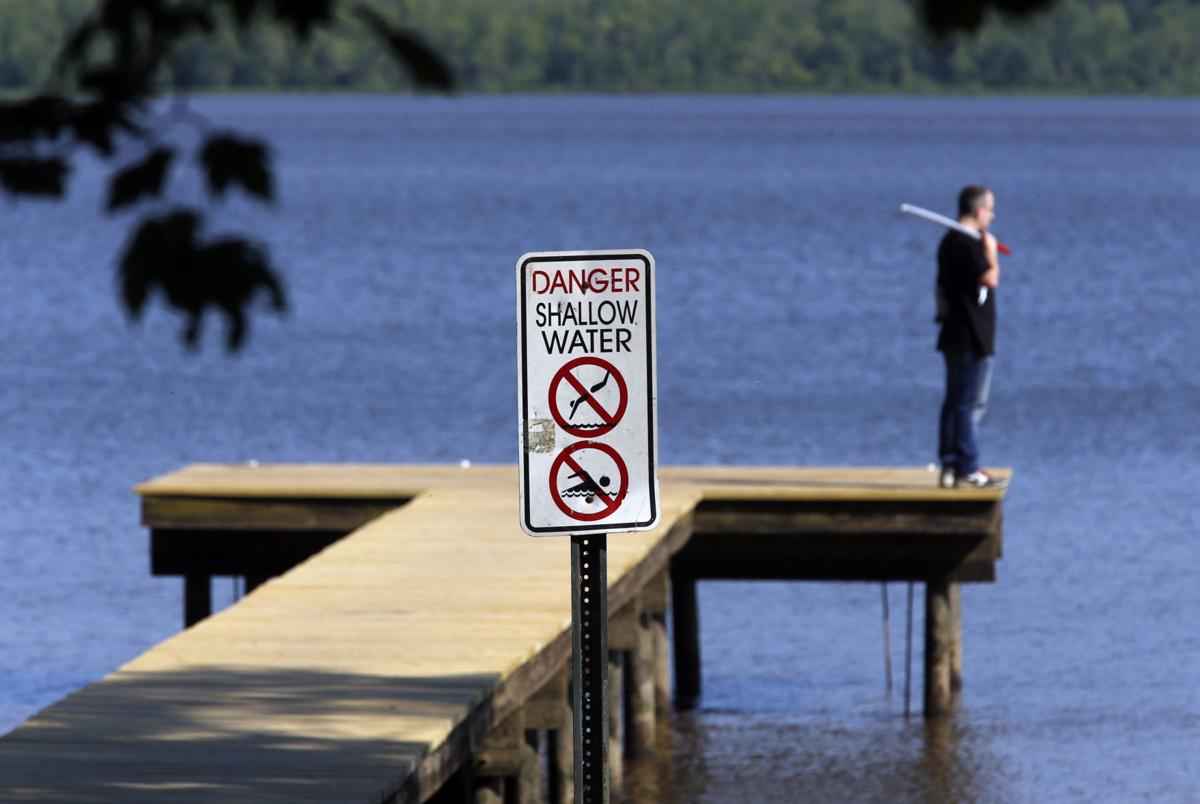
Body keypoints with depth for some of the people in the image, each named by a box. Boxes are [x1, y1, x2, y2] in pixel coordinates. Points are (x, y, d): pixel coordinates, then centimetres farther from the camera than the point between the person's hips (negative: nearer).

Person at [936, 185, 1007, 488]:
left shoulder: (949, 241, 14)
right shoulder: (969, 243, -17)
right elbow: (990, 278, -21)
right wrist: (991, 250, -8)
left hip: (954, 336, 10)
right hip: (972, 338, -10)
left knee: (954, 402, 11)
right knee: (970, 403, -7)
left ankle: (950, 465, 13)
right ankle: (968, 469, -6)